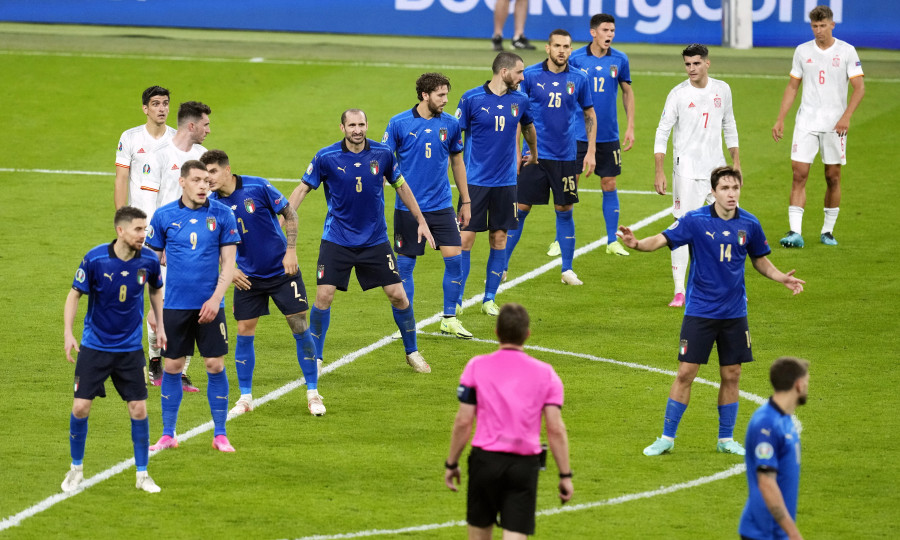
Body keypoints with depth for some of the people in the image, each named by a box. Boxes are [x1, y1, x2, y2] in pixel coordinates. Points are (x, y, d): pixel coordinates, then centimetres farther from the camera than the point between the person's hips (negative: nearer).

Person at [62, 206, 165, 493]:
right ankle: (76, 469, 16)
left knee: (139, 409, -2)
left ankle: (142, 474, 12)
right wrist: (68, 332, -13)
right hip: (94, 347, -2)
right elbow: (74, 294, -5)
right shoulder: (95, 259, -16)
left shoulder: (148, 260, -8)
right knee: (81, 407, -4)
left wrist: (160, 324, 10)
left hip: (130, 348, 2)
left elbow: (156, 289, 14)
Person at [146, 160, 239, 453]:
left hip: (209, 305, 0)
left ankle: (220, 435, 8)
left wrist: (216, 298, -10)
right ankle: (168, 435, 14)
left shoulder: (221, 214, -1)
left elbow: (229, 262, 0)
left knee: (215, 366, -2)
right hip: (175, 305, 0)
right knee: (172, 367, 4)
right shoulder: (164, 216, 0)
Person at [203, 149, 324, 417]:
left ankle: (313, 394, 6)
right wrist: (229, 268, -10)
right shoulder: (212, 204, -7)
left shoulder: (257, 187, -16)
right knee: (244, 332, -1)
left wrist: (290, 251, -14)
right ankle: (245, 397, 11)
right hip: (247, 275, 3)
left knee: (299, 327, -3)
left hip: (282, 270, -3)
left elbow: (289, 214, -7)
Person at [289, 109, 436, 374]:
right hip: (337, 240, -2)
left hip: (375, 240, 2)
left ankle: (412, 352, 20)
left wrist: (421, 220, 12)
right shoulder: (326, 157, -10)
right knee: (324, 295, -11)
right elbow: (303, 188, -1)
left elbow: (400, 186, 11)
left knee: (397, 294, 0)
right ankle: (314, 358, 4)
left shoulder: (382, 154, -4)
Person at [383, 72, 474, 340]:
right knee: (405, 265, 2)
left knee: (454, 257, -6)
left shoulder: (450, 124, 3)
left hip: (441, 206, 2)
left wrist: (466, 201, 16)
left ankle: (449, 319, 6)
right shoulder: (399, 123, -5)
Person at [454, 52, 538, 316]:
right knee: (465, 238, -4)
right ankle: (456, 300, 4)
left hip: (505, 182, 4)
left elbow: (528, 127, 25)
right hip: (475, 182, -4)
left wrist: (534, 155, 38)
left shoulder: (520, 100, 4)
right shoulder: (471, 99, -8)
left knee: (499, 239, 4)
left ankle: (489, 299, 14)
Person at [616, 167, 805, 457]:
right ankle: (667, 438, 7)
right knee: (685, 373, -4)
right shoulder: (695, 220, -9)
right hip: (699, 311, -3)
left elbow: (760, 260, 14)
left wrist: (782, 277, -3)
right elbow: (662, 239, -16)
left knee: (731, 376, 6)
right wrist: (637, 243, -37)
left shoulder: (749, 224, 1)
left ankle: (726, 439, 20)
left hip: (734, 313, 3)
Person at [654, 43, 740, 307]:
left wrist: (736, 162, 14)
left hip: (717, 167, 4)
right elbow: (662, 132, -5)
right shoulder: (678, 94, -6)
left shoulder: (722, 90, 5)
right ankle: (679, 291, -4)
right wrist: (659, 172, -13)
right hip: (686, 170, -4)